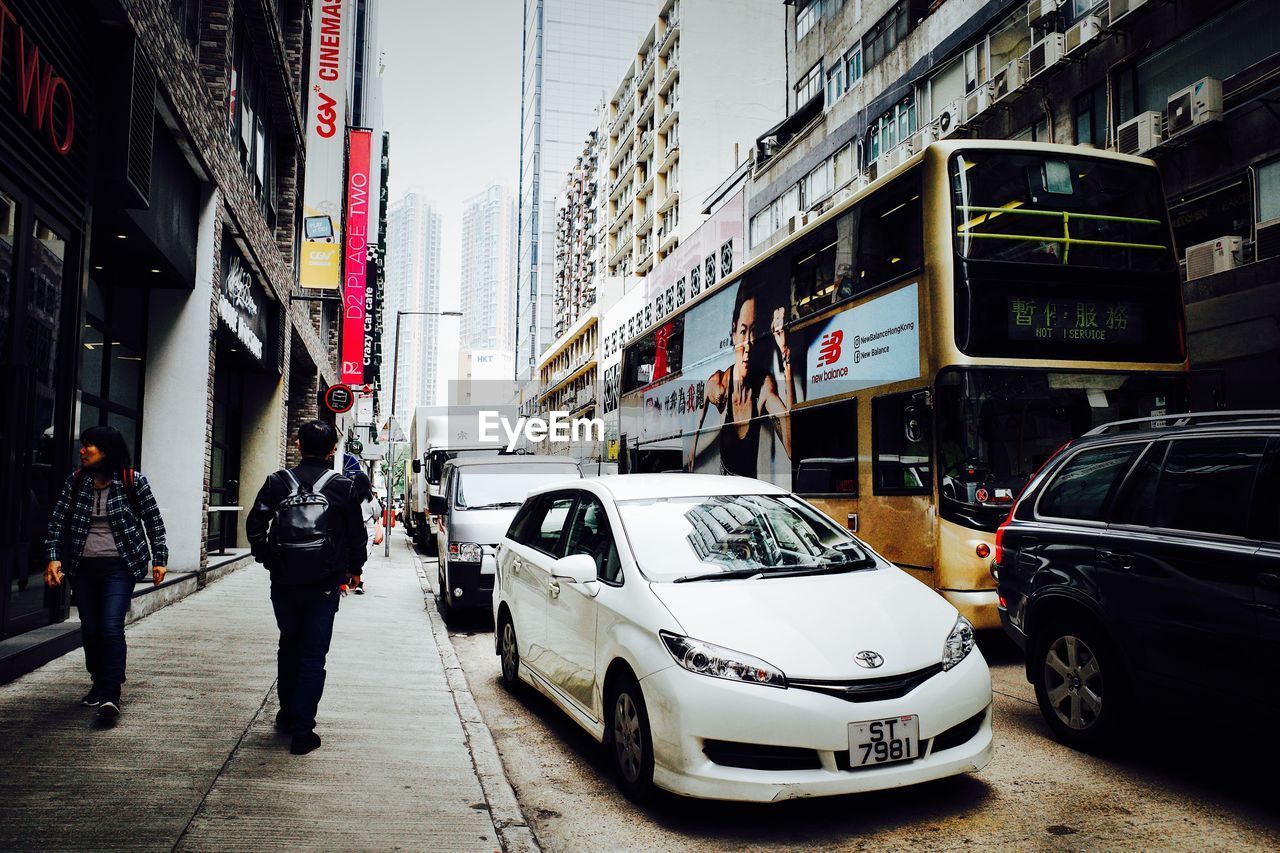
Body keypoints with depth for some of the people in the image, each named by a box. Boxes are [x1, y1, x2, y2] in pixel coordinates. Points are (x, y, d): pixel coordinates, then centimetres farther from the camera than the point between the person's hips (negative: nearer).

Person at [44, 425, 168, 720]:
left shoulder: (134, 481, -7)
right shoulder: (76, 481, 2)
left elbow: (153, 521, 1)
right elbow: (57, 521, 5)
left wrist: (159, 559, 0)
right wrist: (53, 558, -6)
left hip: (119, 567, -4)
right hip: (83, 567, 4)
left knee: (111, 627, -14)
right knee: (89, 629, 12)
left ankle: (110, 695, -9)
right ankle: (99, 684, 30)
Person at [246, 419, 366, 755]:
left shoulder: (278, 482, 0)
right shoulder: (343, 487, -4)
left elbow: (254, 525, 0)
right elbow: (357, 535, -1)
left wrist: (267, 558, 15)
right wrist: (353, 569, 14)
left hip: (283, 582, 2)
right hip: (324, 585, -2)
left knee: (289, 646, 20)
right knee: (313, 655, 3)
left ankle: (287, 716, 32)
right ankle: (302, 731, 0)